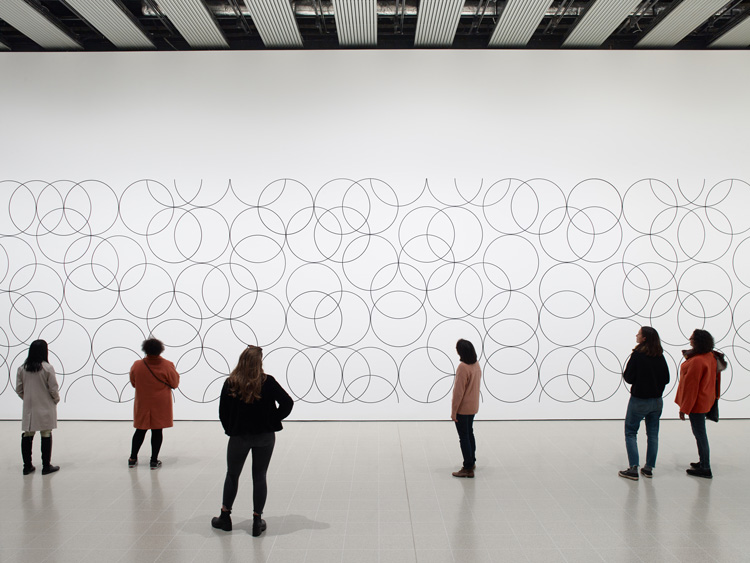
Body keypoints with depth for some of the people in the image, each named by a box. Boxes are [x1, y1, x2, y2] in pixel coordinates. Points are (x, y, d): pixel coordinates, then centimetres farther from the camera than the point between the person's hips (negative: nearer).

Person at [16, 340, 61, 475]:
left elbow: (19, 390, 4)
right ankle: (46, 466, 10)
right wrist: (56, 399, 8)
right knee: (46, 435, 4)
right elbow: (53, 388, -11)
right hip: (45, 408, -4)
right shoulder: (47, 368, -14)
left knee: (27, 435, 12)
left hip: (29, 408, 4)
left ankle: (27, 466, 18)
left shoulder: (22, 369, 0)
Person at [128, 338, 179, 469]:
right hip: (161, 405, -2)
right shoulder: (167, 366, -16)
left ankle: (133, 458, 24)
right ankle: (154, 461, 10)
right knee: (157, 431, 6)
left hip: (142, 405, 2)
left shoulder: (137, 366, -10)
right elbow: (175, 384, -5)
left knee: (140, 431, 16)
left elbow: (133, 383, 4)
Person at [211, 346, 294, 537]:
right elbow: (287, 403, -11)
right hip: (264, 436, 0)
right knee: (260, 477, 10)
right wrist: (273, 421, 0)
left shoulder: (230, 383, -9)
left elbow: (222, 413, -4)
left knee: (232, 475, 18)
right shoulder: (267, 382, -11)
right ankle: (257, 521, 13)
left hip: (239, 436, 0)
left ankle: (225, 516, 27)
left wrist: (230, 430, 10)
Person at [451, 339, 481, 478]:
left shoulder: (463, 367, -24)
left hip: (462, 408, -8)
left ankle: (468, 468, 4)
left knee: (464, 437, 0)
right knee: (469, 434, 21)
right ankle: (472, 462, 34)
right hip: (473, 406, 8)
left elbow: (459, 391, -22)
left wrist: (454, 411, -15)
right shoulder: (476, 365, 2)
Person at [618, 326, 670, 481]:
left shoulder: (637, 355, -15)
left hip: (639, 400, -5)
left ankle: (633, 468, -1)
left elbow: (628, 378, -13)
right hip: (657, 401, 5)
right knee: (653, 434, 13)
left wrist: (625, 373, 6)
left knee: (630, 433, 4)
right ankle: (649, 468, 18)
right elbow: (666, 378, 5)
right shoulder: (660, 356, 0)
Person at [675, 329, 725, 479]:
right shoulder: (711, 357, 3)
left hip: (697, 403, -9)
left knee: (699, 433, 0)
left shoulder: (697, 361, -26)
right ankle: (704, 462, 32)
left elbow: (691, 387, -23)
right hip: (706, 400, 10)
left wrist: (684, 408, -17)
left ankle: (705, 469, 8)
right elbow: (715, 378, 13)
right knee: (700, 432, 20)